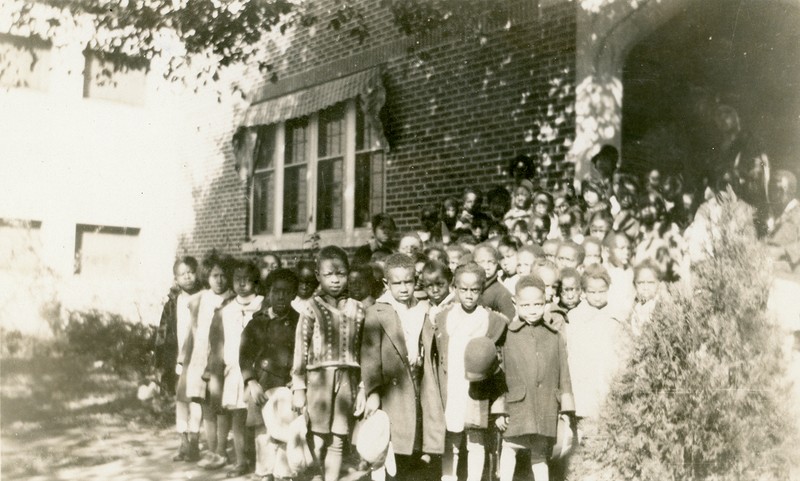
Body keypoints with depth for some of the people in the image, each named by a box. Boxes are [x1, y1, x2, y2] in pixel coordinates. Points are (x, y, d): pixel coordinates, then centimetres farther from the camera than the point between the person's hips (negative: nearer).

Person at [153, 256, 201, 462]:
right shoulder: (172, 302, 5)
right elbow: (162, 333, 7)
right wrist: (160, 364, 4)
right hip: (177, 359, 3)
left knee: (196, 401, -1)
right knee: (180, 401, 10)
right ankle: (184, 444, 21)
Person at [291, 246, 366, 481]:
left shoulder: (356, 309, 6)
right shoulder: (312, 308, -1)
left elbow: (363, 352, 7)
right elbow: (300, 350, -2)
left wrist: (364, 389, 6)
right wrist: (298, 388, -4)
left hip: (347, 380, 2)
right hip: (318, 379, -2)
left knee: (337, 443, 8)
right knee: (318, 442, 2)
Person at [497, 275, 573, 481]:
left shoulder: (555, 336, 6)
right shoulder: (507, 335, -2)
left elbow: (563, 371, 9)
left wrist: (566, 407, 5)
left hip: (546, 406, 2)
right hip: (517, 403, -2)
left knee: (540, 454, 11)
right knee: (510, 446, -12)